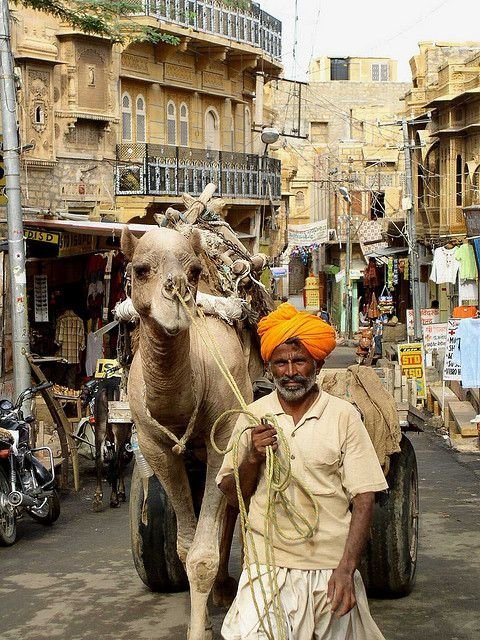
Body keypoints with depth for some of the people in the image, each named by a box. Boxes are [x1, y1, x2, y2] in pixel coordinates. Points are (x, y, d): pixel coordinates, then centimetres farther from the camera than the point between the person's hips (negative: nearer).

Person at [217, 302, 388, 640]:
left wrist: (346, 570, -12)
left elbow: (364, 499, -2)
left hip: (331, 570, 0)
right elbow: (233, 496, 8)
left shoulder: (344, 416, -2)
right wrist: (252, 458, -11)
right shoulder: (253, 417, 5)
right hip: (268, 565, 1)